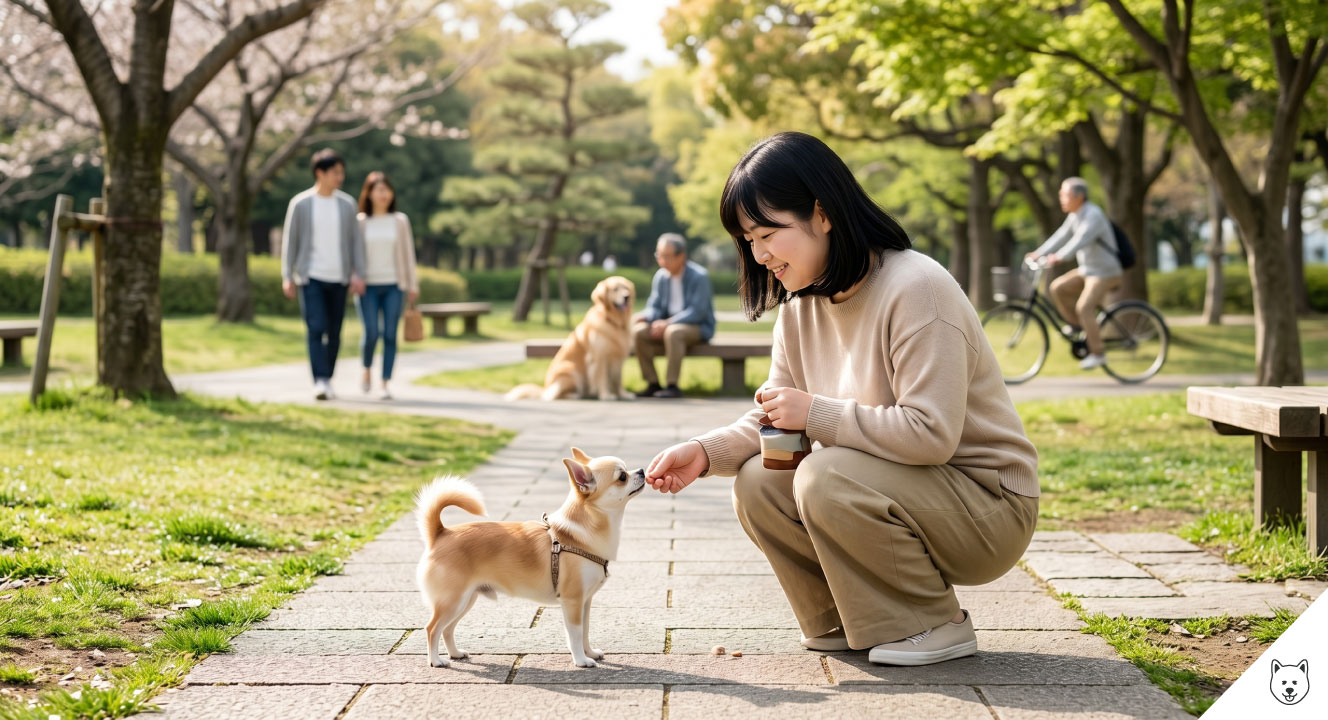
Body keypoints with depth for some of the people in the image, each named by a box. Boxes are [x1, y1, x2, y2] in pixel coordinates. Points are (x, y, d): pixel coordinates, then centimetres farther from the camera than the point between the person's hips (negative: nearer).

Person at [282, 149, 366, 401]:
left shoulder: (347, 204, 5)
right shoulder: (300, 204, -2)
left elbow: (356, 241, 5)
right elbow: (289, 241, 1)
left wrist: (358, 274, -5)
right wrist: (287, 277, -4)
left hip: (339, 278, 3)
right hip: (311, 277, -3)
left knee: (334, 333, 6)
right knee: (315, 328, -15)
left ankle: (327, 380, 19)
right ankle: (320, 382, -19)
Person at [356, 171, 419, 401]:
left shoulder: (400, 221, 6)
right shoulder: (359, 222, 3)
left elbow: (408, 253, 9)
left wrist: (413, 285, 6)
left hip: (393, 286, 1)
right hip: (368, 286, -1)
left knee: (390, 335, -5)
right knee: (371, 333, -10)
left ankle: (386, 383, 0)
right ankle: (367, 370, 19)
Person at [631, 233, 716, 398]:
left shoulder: (698, 276, -14)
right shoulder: (661, 276, 4)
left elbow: (697, 311, -21)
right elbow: (654, 307, 6)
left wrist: (667, 323, -28)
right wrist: (643, 316, -19)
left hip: (699, 327, -6)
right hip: (668, 326, 6)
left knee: (673, 332, -38)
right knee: (639, 331, -20)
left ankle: (672, 385, -32)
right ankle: (653, 383, -16)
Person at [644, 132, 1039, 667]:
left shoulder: (915, 289, -23)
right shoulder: (801, 305, 3)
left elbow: (931, 434, -29)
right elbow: (773, 420, 6)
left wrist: (817, 413, -24)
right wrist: (705, 452, -13)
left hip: (988, 506, -8)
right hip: (899, 491, 8)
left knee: (827, 479, -29)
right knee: (758, 486, -11)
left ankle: (934, 626, -8)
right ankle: (852, 624, 7)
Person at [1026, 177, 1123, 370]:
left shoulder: (1093, 215, -22)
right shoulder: (1074, 216, 7)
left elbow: (1081, 239, -36)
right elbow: (1061, 236, 8)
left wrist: (1059, 256, -48)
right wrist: (1039, 253, -4)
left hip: (1105, 273, -9)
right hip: (1087, 270, 9)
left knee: (1084, 307, -21)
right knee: (1058, 287, -5)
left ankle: (1098, 353, -12)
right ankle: (1077, 324, 10)